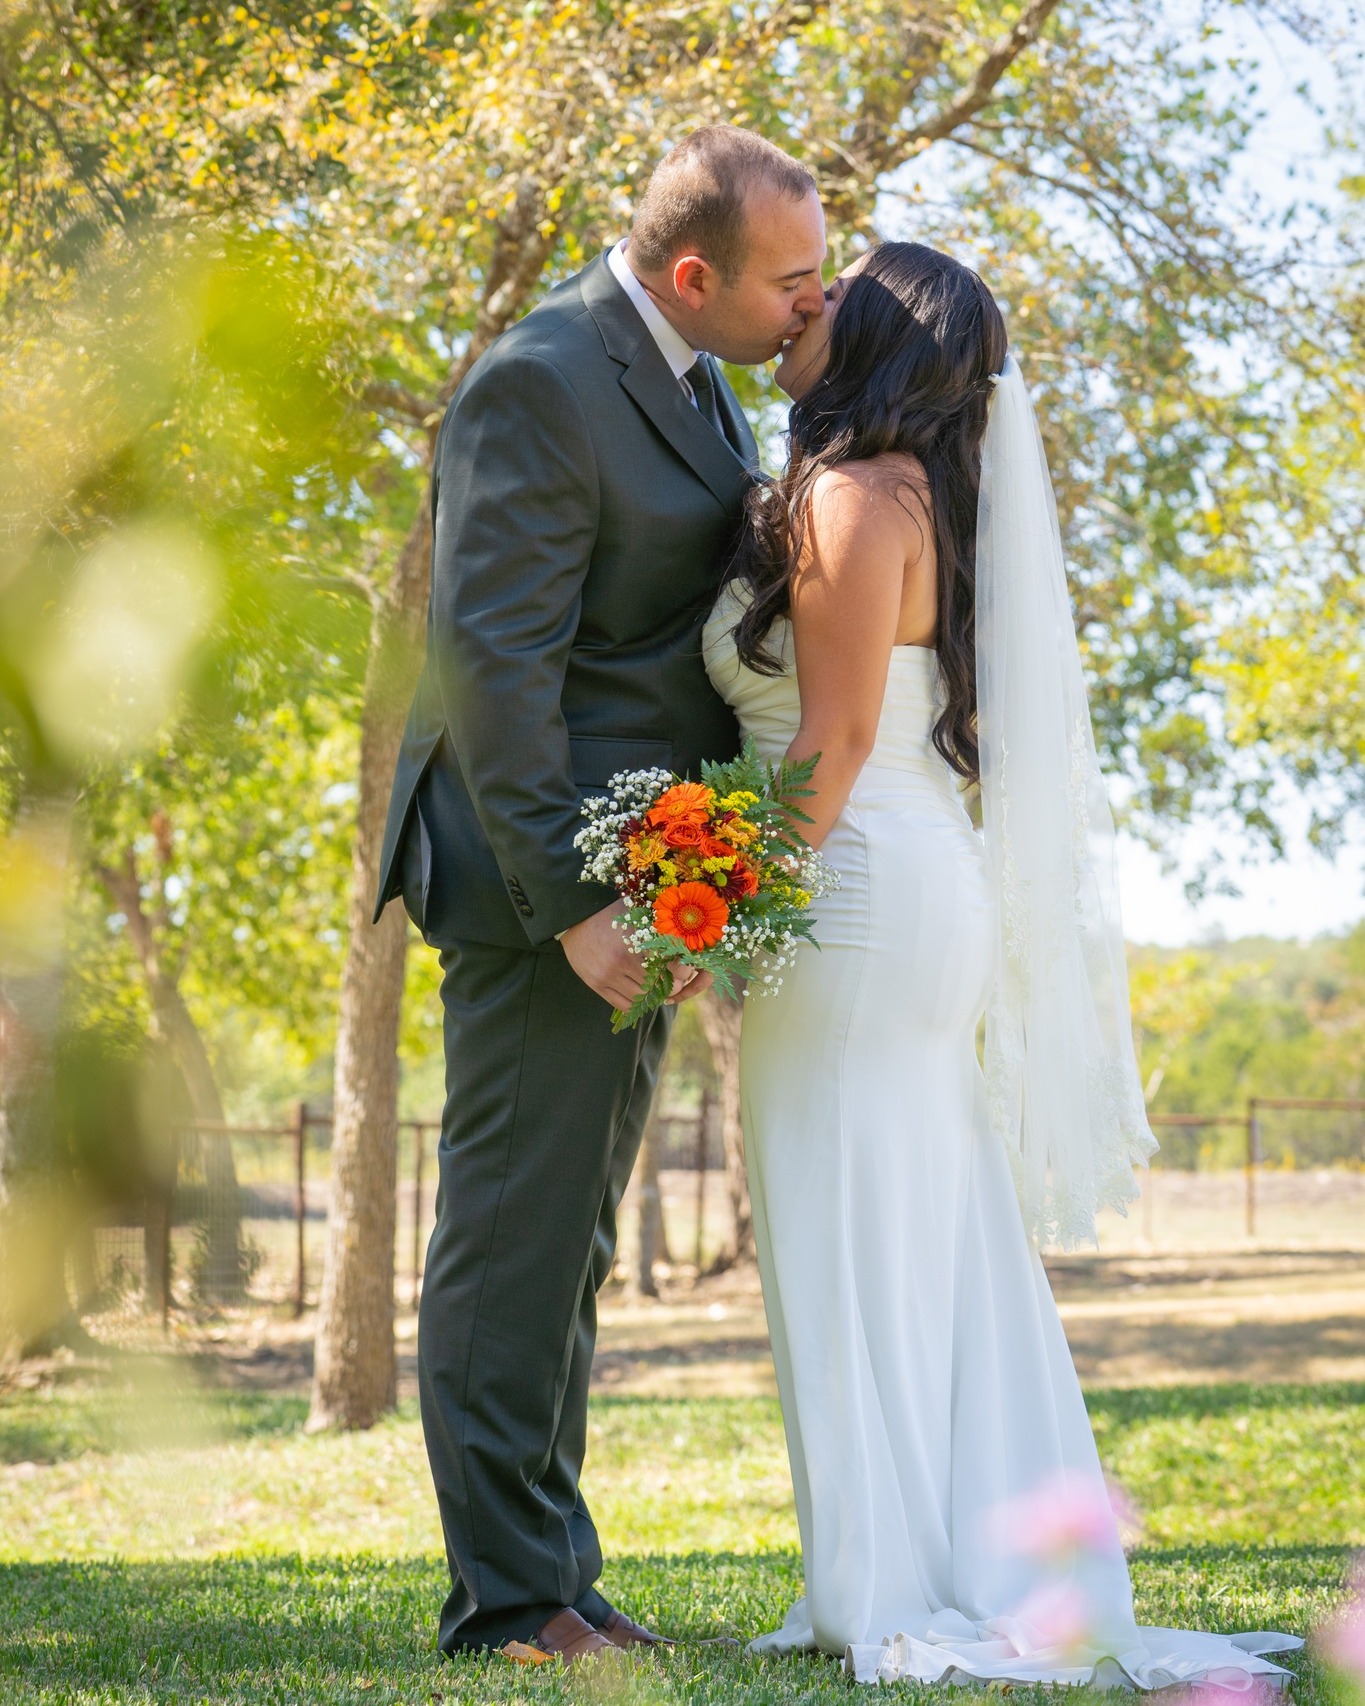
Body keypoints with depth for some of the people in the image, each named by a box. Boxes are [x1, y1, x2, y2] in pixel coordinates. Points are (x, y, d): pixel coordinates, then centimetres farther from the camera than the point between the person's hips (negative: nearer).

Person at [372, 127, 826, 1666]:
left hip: (634, 880, 10)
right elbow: (491, 659, -22)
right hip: (544, 870, -10)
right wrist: (572, 901, -25)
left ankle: (554, 1583, 20)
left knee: (567, 1247, 13)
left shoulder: (687, 371, 12)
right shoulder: (538, 386, -17)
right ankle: (510, 1595, 2)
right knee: (516, 1235, -4)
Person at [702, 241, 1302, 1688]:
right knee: (935, 1243, 11)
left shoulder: (849, 497, -11)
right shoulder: (917, 497, 17)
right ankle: (1000, 1560, 16)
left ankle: (908, 1592, -1)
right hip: (925, 896, 9)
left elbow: (836, 733, -18)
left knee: (858, 1241, -5)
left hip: (858, 900, -9)